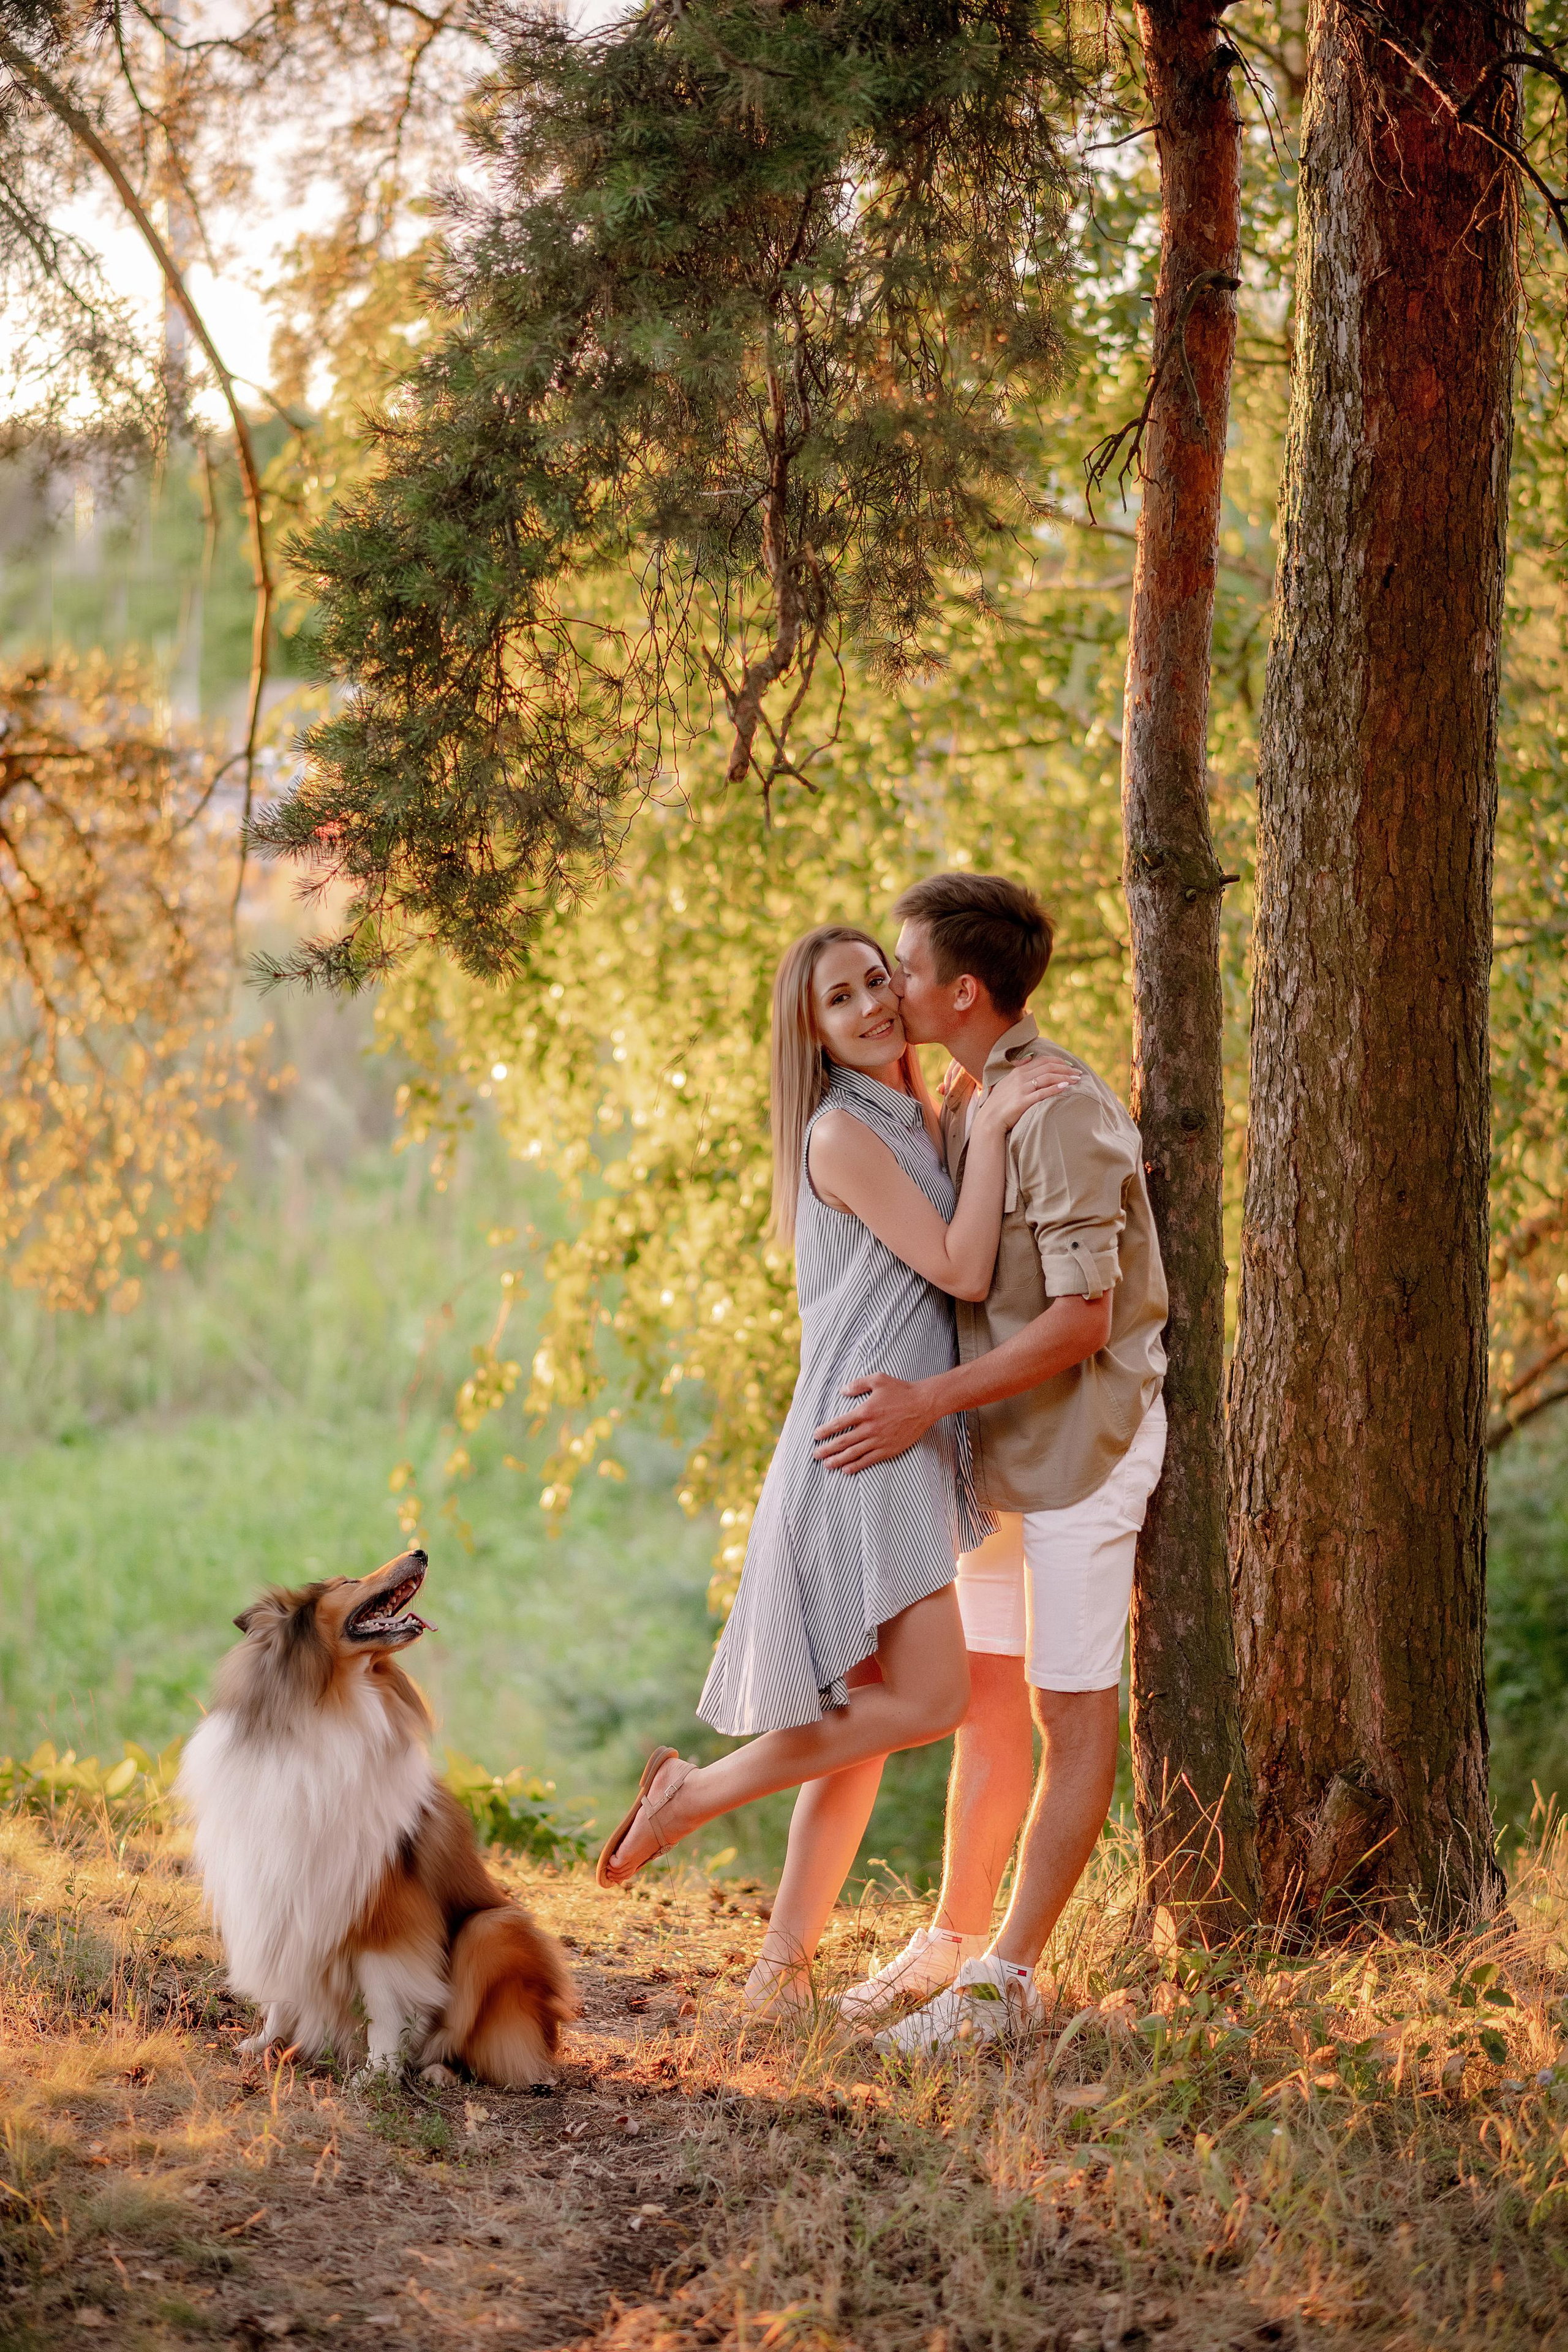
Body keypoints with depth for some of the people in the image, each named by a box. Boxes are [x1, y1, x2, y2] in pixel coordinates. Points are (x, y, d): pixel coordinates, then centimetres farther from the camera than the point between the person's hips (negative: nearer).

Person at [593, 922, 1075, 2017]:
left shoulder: (913, 1124, 19)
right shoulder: (842, 1130, -10)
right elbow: (962, 1270, -14)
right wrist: (989, 1128, -14)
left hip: (911, 1446, 9)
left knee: (869, 1716, 7)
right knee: (929, 1698, -16)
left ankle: (784, 1965, 10)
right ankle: (696, 1791, -3)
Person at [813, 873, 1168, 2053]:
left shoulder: (1062, 1112, -20)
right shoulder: (962, 1101, 9)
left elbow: (1083, 1317, -24)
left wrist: (929, 1402, -24)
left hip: (1084, 1436, -9)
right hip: (1001, 1440, 9)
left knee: (1073, 1709, -2)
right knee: (987, 1690, 14)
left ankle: (1007, 1974, 1)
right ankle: (957, 1936, 24)